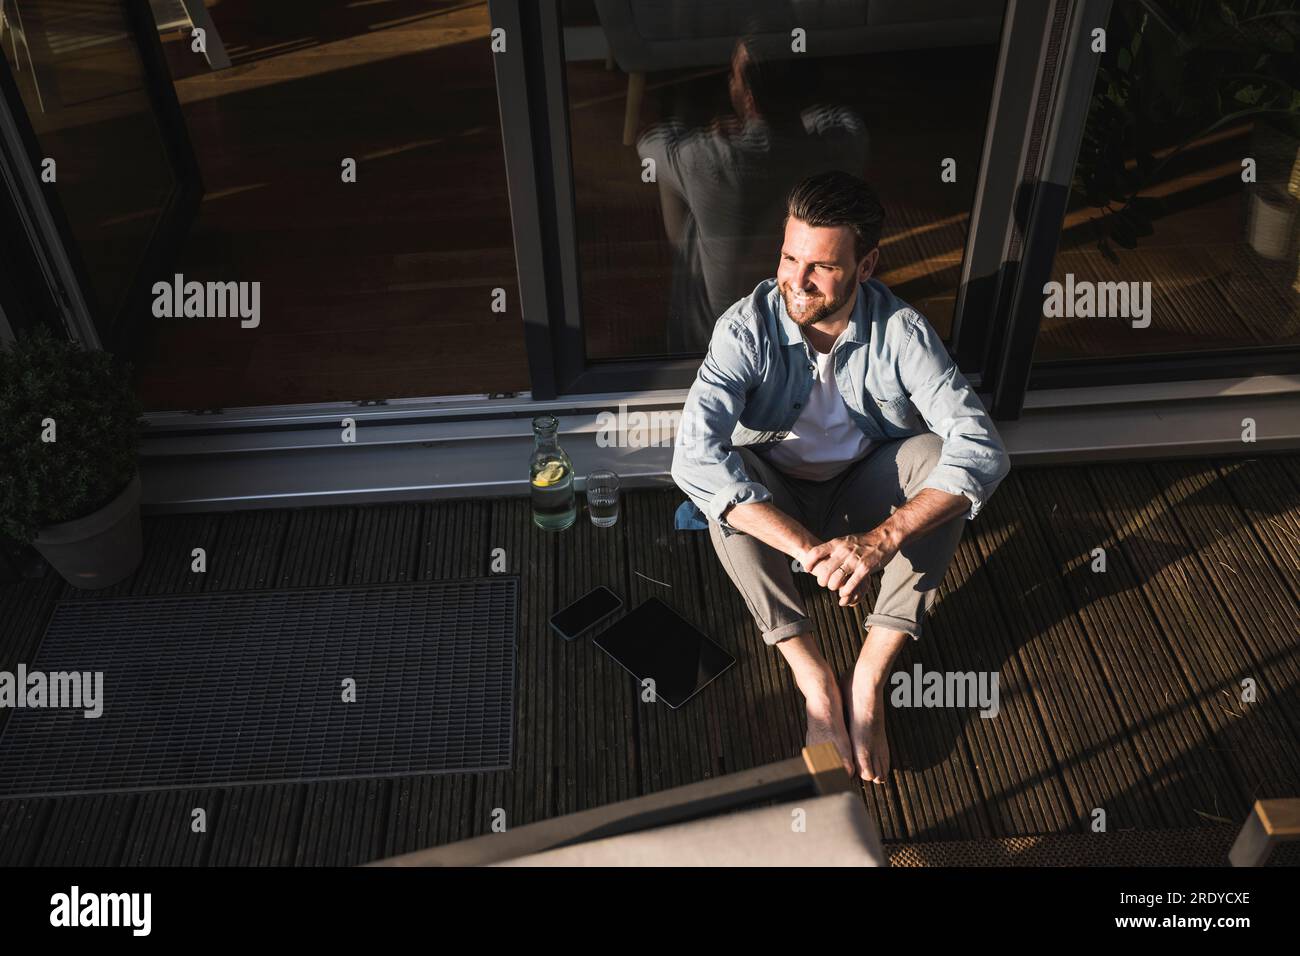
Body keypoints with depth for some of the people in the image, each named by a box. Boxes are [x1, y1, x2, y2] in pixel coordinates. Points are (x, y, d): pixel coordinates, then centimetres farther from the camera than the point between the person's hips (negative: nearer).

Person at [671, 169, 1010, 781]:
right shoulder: (747, 327, -24)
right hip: (774, 501, -1)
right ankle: (814, 680, -28)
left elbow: (982, 447, -30)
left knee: (937, 456, -28)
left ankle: (868, 678, -25)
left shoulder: (900, 330, -21)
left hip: (862, 495, 1)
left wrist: (884, 538, -46)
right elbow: (693, 454, -37)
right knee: (727, 472, -33)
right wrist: (806, 548, -47)